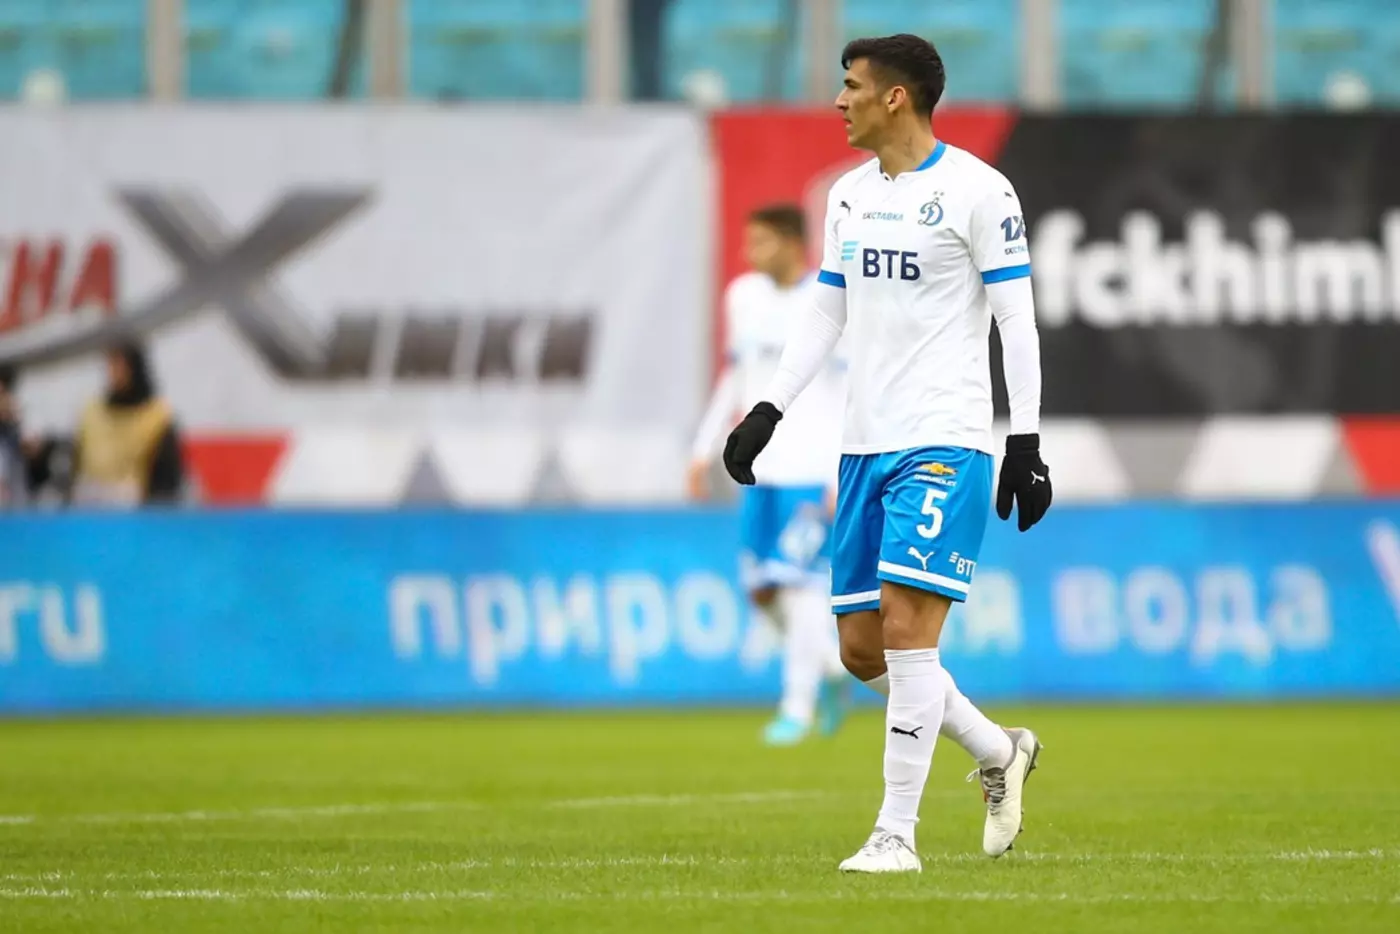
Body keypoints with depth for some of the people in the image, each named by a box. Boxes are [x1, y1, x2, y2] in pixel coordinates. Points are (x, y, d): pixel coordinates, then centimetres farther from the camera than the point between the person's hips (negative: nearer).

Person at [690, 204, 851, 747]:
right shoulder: (745, 296, 10)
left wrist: (845, 475, -17)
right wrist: (705, 449, 18)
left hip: (815, 469, -6)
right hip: (762, 467, 6)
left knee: (801, 583, -10)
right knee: (762, 588, 2)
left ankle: (798, 706, -1)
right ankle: (833, 667, 23)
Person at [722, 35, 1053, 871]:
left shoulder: (976, 191, -8)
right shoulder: (851, 196, 13)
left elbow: (1017, 321, -9)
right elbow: (825, 316, 20)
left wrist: (1027, 444, -13)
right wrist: (767, 413, 12)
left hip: (945, 443, -8)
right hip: (866, 445, 8)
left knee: (907, 632, -15)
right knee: (861, 647, 7)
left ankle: (898, 834, -11)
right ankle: (1001, 754, 26)